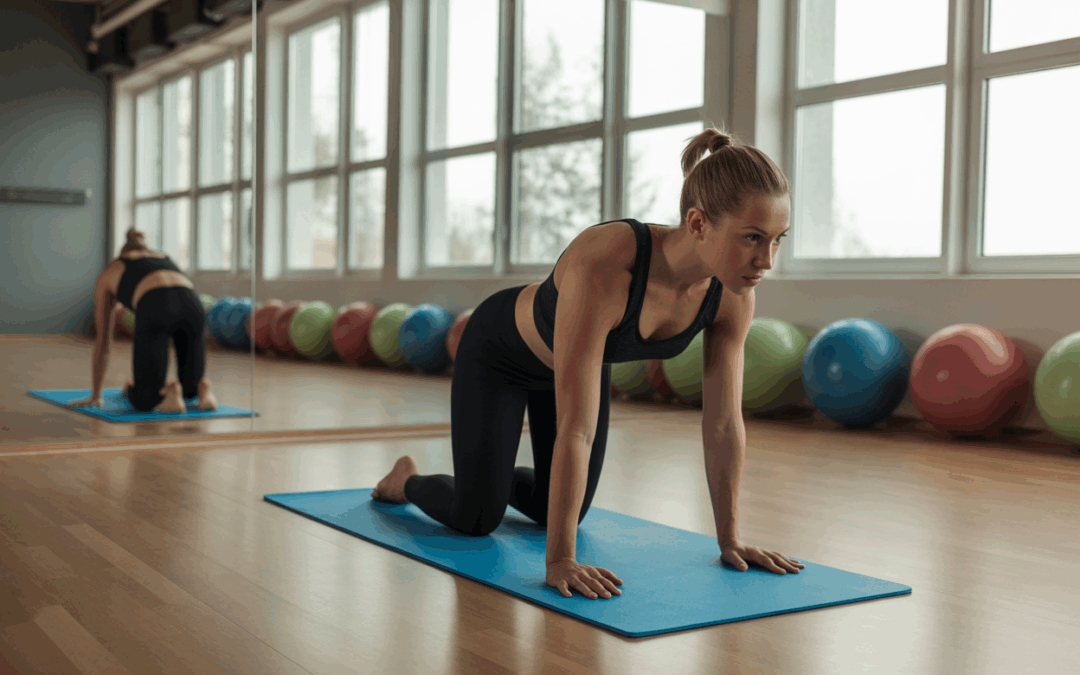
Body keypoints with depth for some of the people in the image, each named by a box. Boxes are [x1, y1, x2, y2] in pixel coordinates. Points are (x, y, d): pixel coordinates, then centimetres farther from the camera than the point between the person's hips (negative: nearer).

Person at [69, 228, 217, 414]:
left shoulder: (108, 274, 36)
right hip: (191, 304, 3)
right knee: (191, 388, 22)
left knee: (143, 398, 10)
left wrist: (95, 395, 44)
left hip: (156, 309, -3)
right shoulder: (165, 259, 44)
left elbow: (102, 340, 38)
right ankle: (202, 389, -9)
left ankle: (167, 394, -21)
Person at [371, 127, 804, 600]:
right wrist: (559, 560, -43)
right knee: (476, 520, -3)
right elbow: (575, 428, -45)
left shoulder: (733, 295, -28)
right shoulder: (604, 267, -46)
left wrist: (730, 540, -14)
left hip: (579, 354, 6)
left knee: (560, 513, 12)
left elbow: (724, 423, -17)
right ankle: (407, 480, 31)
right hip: (499, 352, -5)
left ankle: (494, 475, 44)